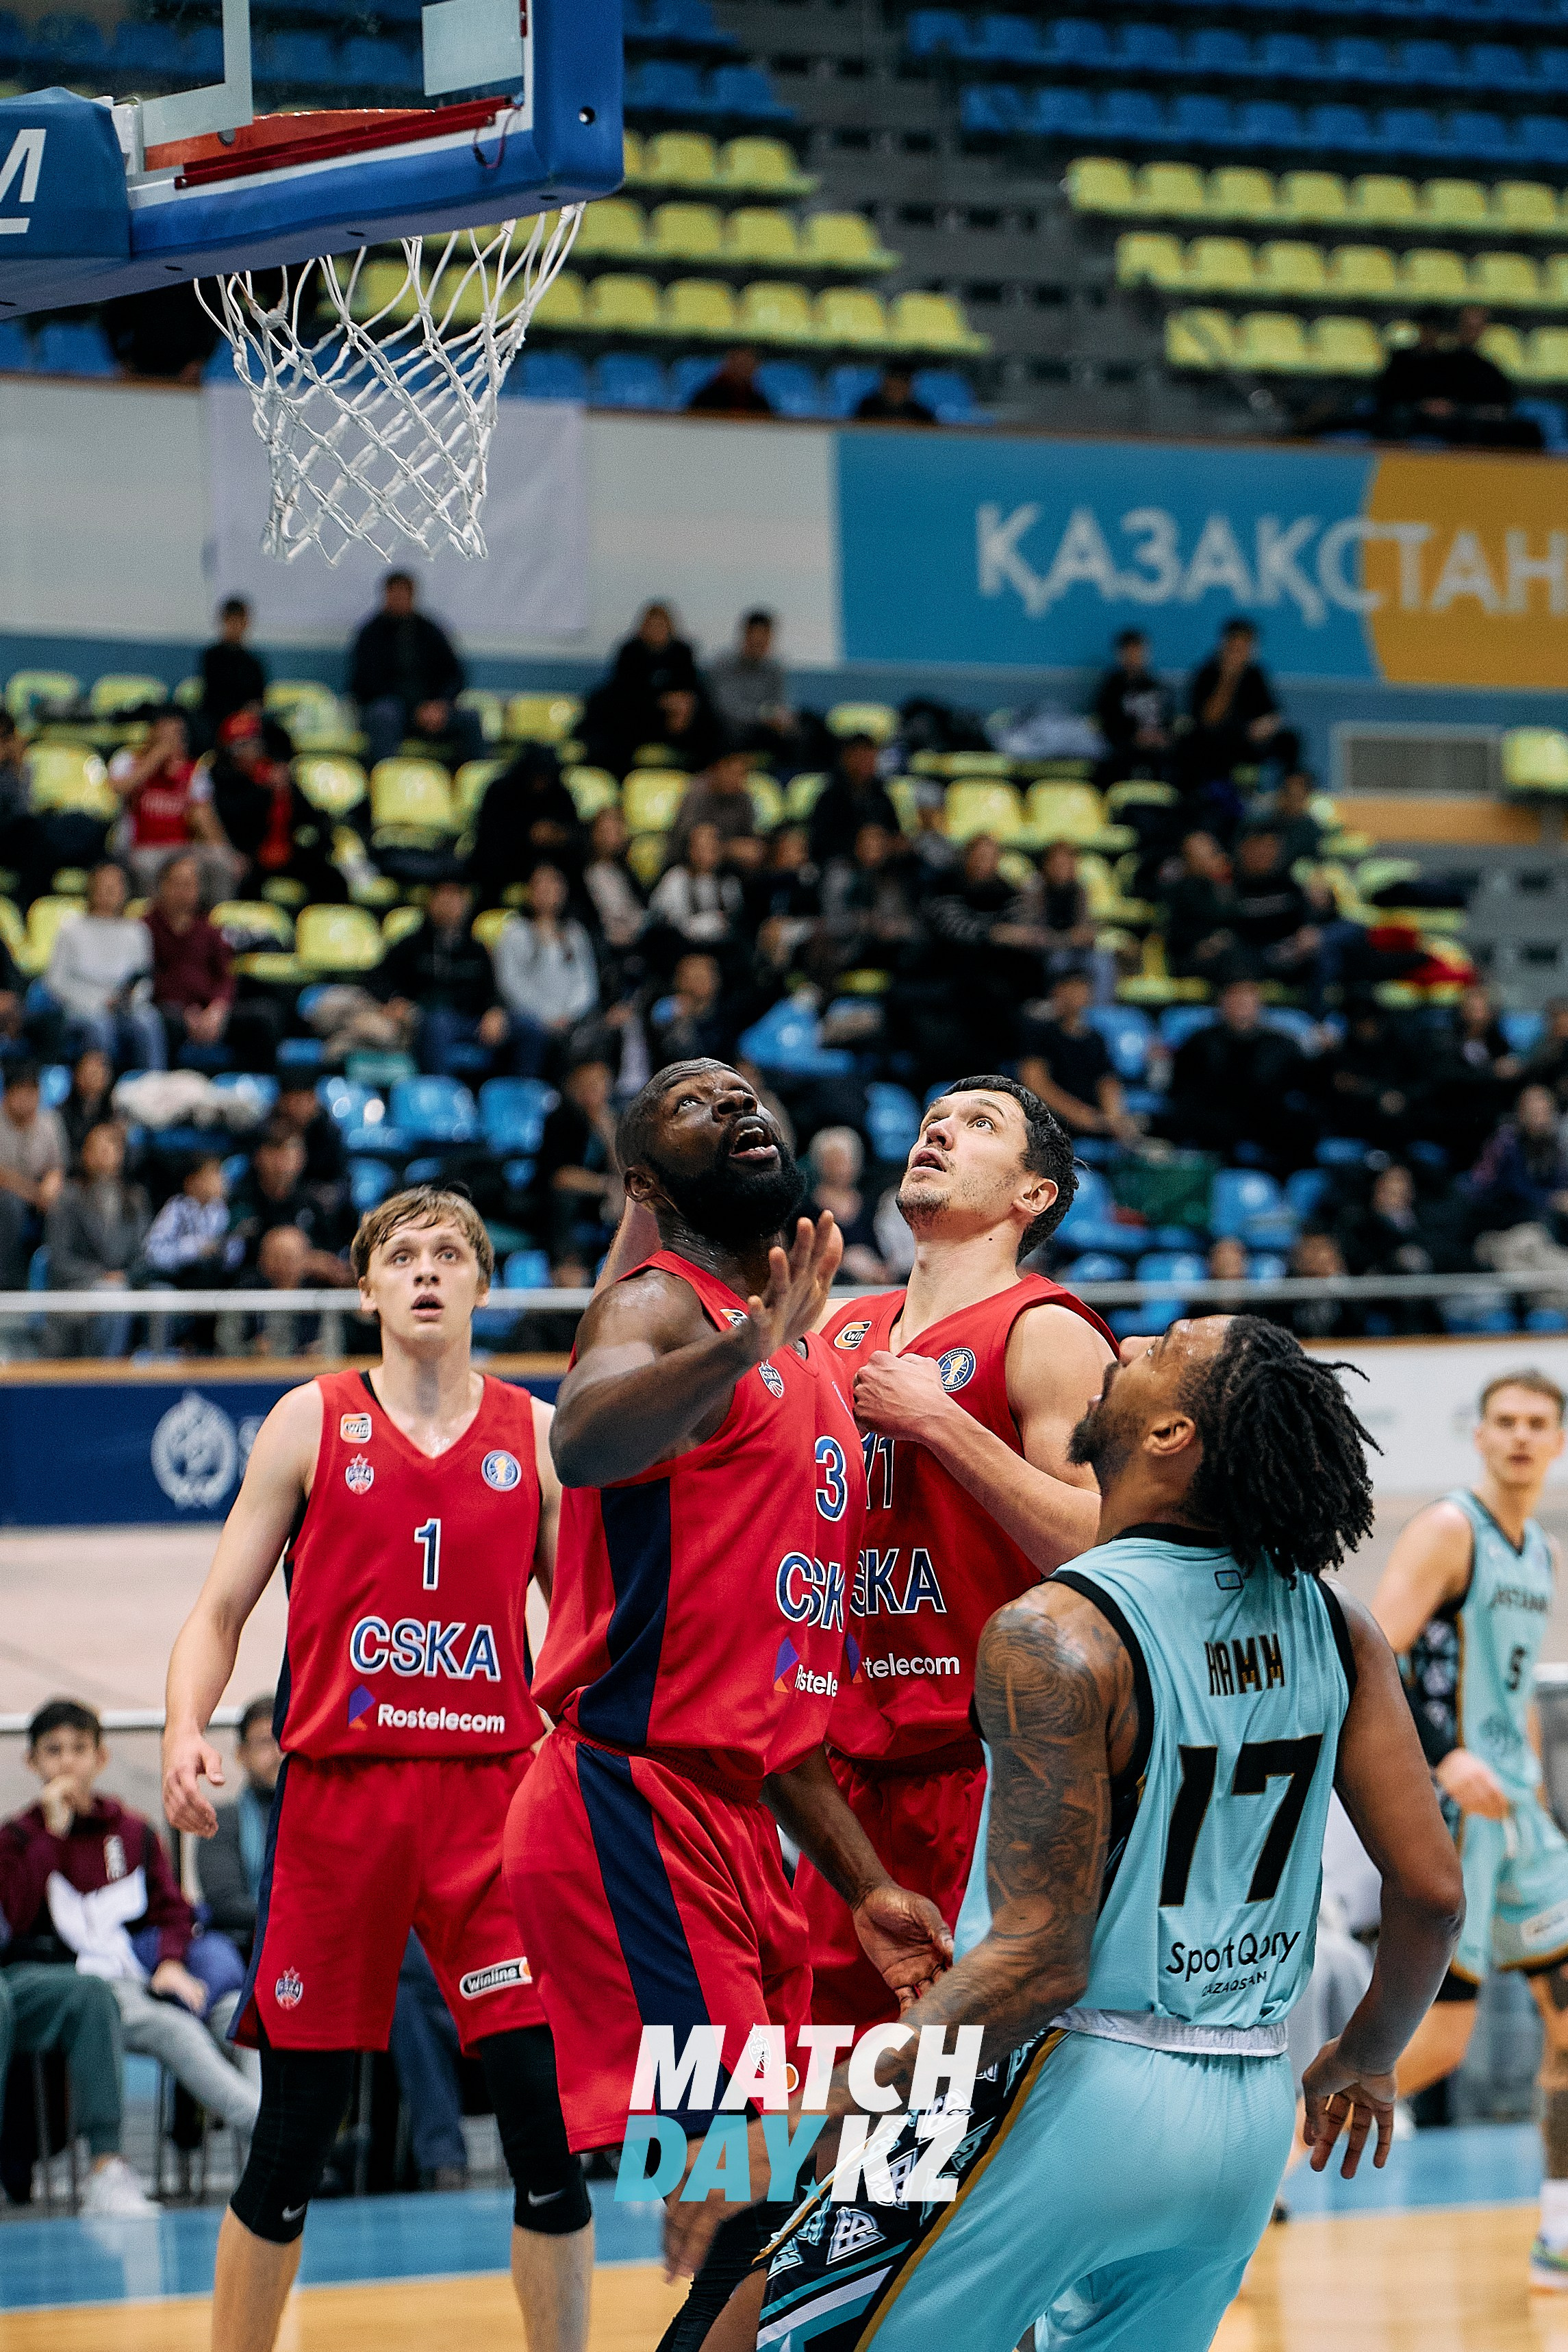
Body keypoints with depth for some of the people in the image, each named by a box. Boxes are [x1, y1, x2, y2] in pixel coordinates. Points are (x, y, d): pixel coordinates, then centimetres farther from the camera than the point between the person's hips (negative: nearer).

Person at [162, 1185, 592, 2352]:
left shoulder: (536, 1434, 9)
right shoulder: (312, 1421, 5)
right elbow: (221, 1610, 6)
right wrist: (186, 1728, -12)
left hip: (494, 1795, 1)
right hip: (338, 1791, -1)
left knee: (547, 2115, -7)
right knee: (293, 2138, 2)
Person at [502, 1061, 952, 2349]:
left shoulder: (810, 1364, 20)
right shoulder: (661, 1308, -6)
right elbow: (583, 1440, -33)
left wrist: (868, 1884, 19)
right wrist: (743, 1348, -49)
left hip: (740, 1826, 9)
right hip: (635, 1807, -9)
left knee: (780, 2209, 10)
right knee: (749, 2204, -16)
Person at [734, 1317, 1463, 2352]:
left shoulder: (1056, 1638, -17)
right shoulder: (1334, 1625, 1)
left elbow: (1040, 1963, -20)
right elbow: (1434, 1893, 3)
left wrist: (841, 2103, -10)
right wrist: (1367, 2061, 21)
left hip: (1080, 2095, -6)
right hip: (1253, 2119, 6)